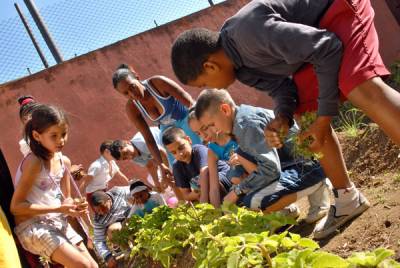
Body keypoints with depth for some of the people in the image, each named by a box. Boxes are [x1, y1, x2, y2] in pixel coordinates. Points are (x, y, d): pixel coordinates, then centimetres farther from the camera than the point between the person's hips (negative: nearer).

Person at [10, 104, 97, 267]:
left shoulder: (64, 162, 5)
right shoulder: (34, 162, -18)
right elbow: (16, 206, -18)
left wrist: (73, 207, -10)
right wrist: (57, 209, -21)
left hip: (57, 223, 8)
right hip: (32, 226, -8)